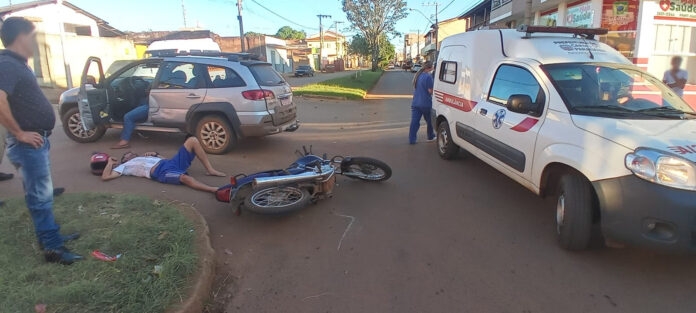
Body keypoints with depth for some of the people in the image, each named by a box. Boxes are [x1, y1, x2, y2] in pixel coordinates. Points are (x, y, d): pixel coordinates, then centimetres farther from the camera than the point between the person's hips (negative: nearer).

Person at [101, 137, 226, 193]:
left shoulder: (143, 157, 39)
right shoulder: (124, 166, 23)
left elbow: (162, 159, 37)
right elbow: (105, 177, 11)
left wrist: (154, 154, 22)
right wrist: (110, 163, 20)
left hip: (171, 162, 7)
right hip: (162, 173, -7)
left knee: (192, 140, -6)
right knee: (185, 178, -41)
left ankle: (210, 170, -11)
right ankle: (213, 190, -58)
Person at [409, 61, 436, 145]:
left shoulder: (418, 75, 10)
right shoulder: (428, 76, -16)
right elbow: (430, 91, -16)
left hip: (415, 102, 6)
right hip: (426, 103, -6)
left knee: (414, 121, 2)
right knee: (429, 121, 14)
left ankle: (412, 139, 0)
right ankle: (431, 137, 30)